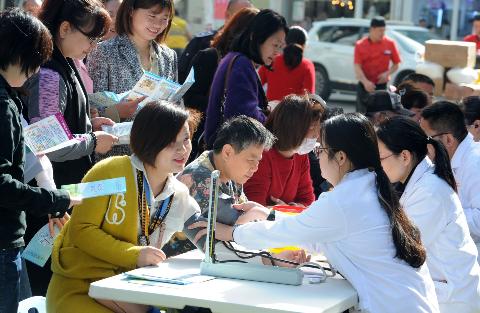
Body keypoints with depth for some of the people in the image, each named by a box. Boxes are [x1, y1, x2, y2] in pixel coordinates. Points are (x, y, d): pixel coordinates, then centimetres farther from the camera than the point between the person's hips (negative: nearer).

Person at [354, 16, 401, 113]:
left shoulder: (390, 44, 0)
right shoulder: (360, 45, -4)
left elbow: (396, 64, 7)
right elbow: (357, 67, -9)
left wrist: (387, 73, -13)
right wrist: (365, 82, -25)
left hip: (382, 86, 0)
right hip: (364, 86, 0)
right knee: (362, 112, 3)